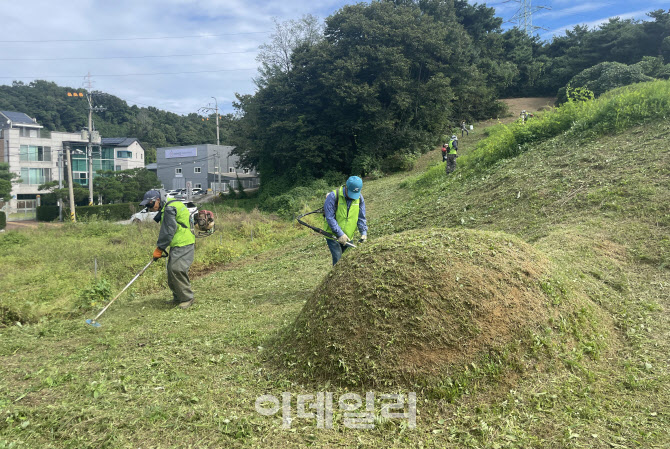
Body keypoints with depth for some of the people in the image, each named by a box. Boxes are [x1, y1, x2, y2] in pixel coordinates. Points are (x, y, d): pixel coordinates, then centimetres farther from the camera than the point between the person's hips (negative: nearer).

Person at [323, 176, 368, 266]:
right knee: (337, 259, -14)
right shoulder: (333, 196, -17)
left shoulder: (359, 198, -1)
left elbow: (361, 217, 6)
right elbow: (330, 217, -18)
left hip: (348, 236, 5)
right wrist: (340, 234, -22)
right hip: (333, 235, -5)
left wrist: (363, 232, -8)